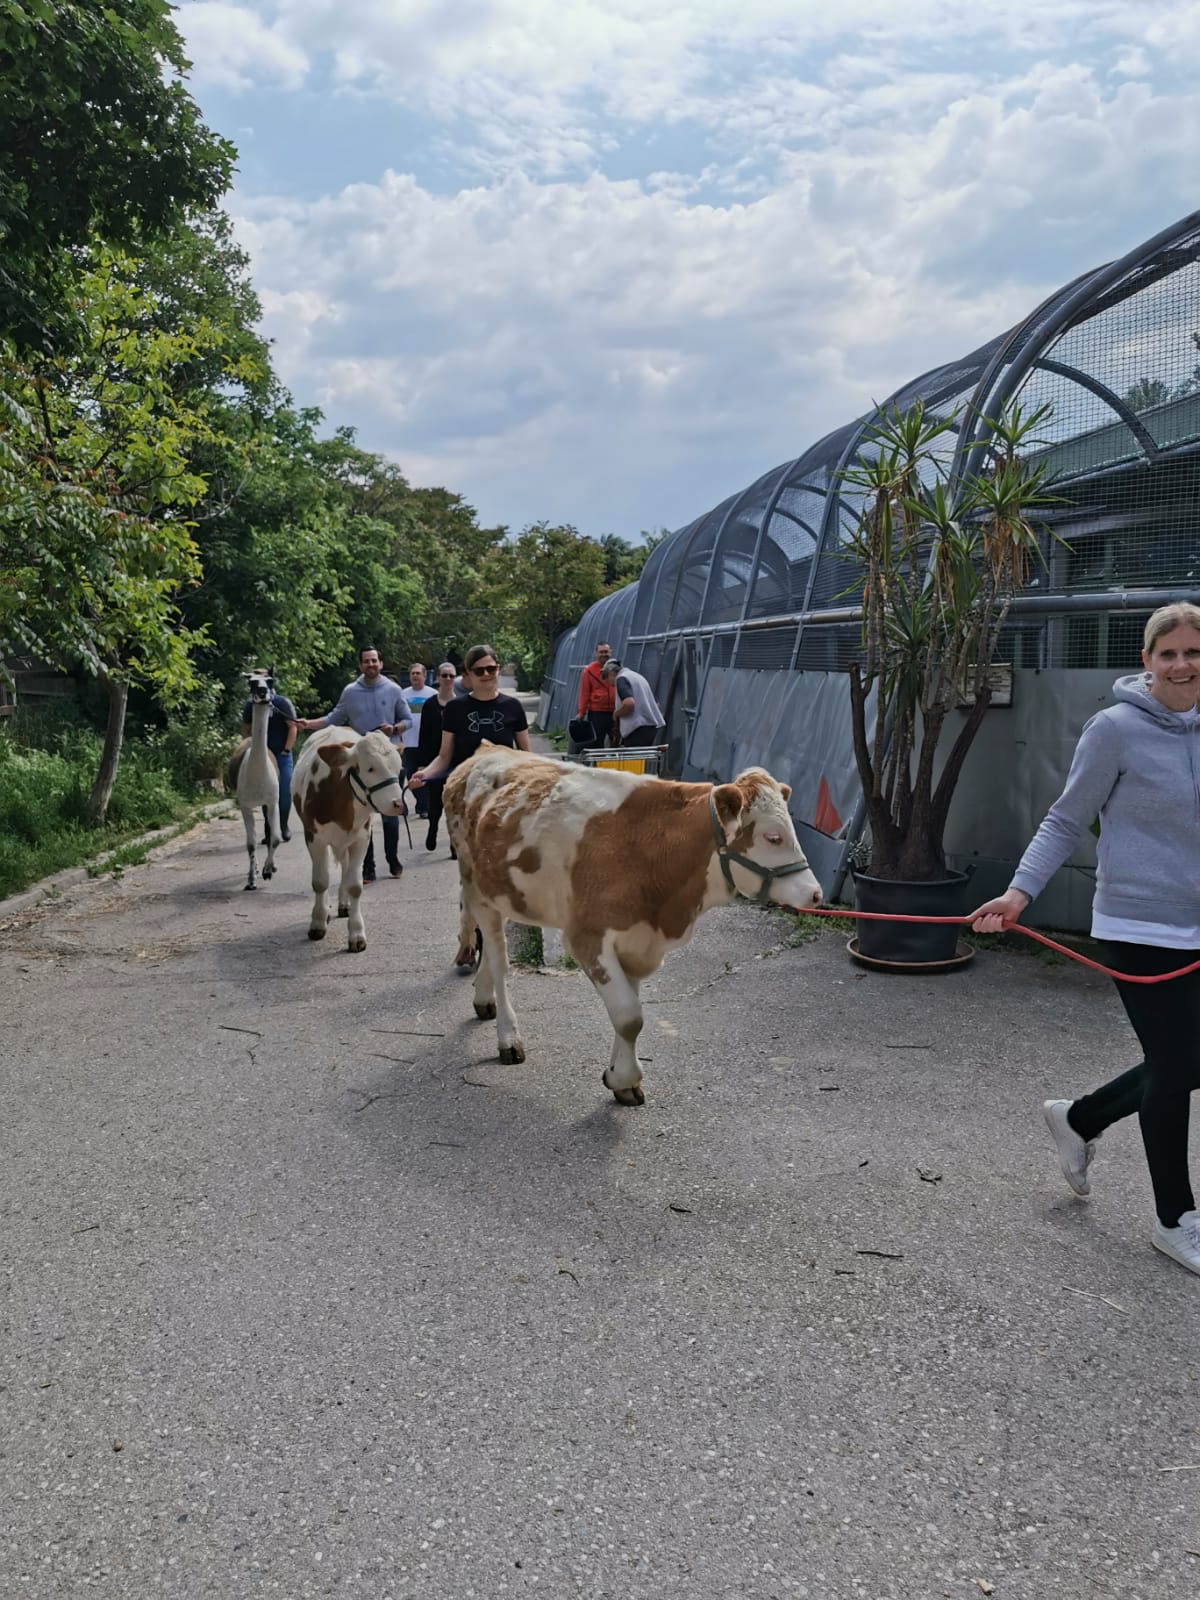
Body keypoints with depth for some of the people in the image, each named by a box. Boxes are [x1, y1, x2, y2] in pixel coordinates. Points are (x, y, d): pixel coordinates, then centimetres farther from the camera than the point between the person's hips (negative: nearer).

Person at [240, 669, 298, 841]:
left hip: (282, 755, -2)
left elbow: (292, 727, -4)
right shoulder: (250, 706, 6)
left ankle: (284, 827, 11)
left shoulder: (282, 703, -4)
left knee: (285, 792, -5)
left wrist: (286, 751, -10)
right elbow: (246, 730, 15)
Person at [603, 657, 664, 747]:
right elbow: (656, 704, 27)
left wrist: (617, 714, -6)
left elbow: (629, 703, -23)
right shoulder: (638, 676, 23)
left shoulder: (621, 679, -5)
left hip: (638, 728, -9)